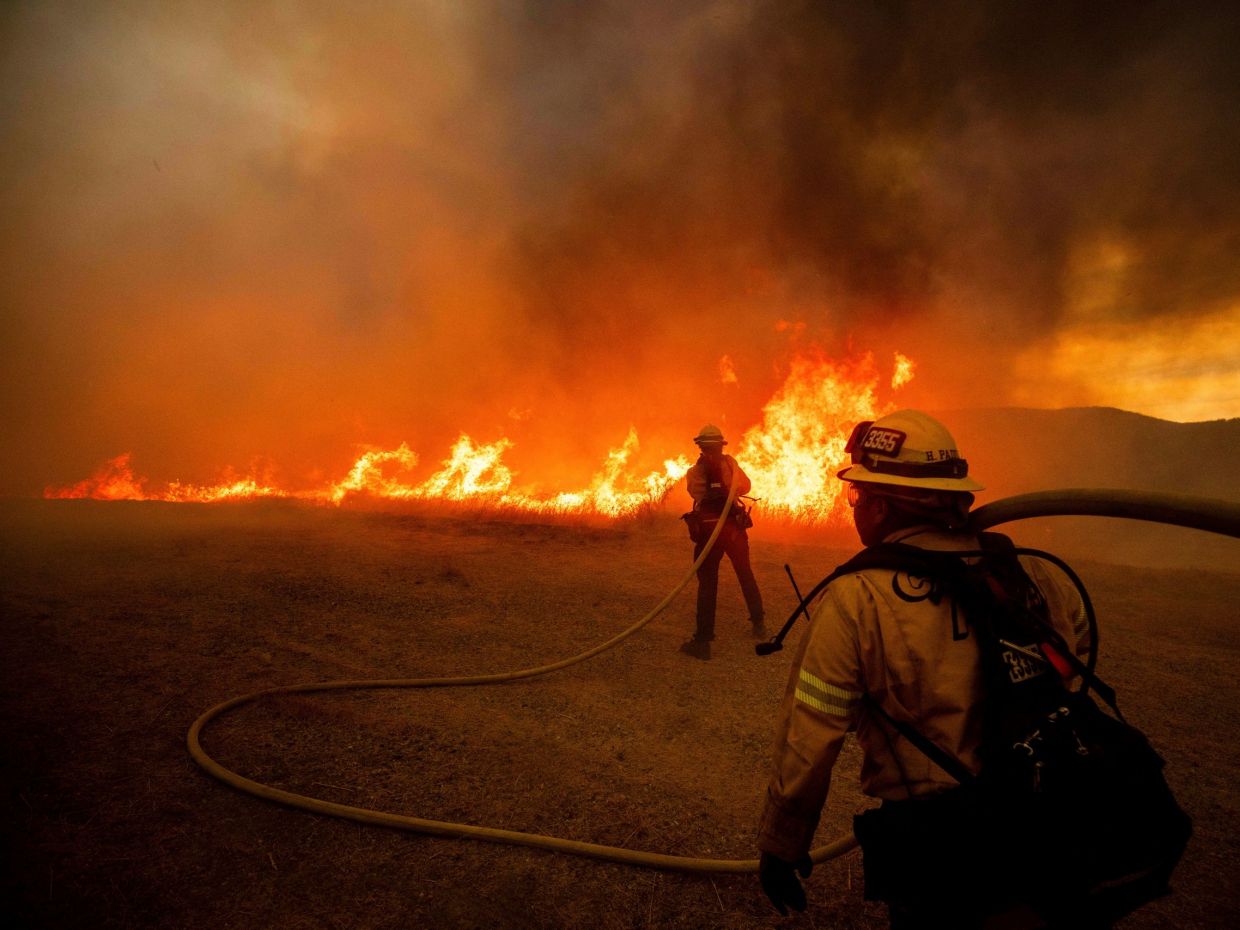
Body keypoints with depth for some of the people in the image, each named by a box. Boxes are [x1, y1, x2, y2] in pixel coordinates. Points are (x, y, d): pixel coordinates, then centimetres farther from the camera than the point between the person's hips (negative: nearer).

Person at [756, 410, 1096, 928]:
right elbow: (1079, 639, 15)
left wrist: (780, 848, -1)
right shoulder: (1027, 574, -7)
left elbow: (806, 743, -17)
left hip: (938, 851, -4)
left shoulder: (853, 602, -21)